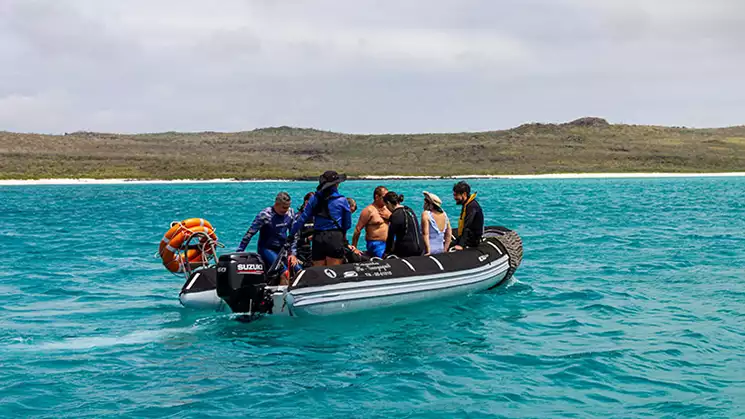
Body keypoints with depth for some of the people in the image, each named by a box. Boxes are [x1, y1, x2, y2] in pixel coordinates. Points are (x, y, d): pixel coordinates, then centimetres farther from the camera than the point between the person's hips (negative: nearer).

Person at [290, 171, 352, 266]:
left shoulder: (315, 198, 5)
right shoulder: (342, 200, -1)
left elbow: (302, 219, 4)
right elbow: (348, 223, 6)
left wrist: (291, 235, 12)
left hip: (317, 238, 3)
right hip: (335, 238, -3)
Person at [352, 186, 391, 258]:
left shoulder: (386, 209, 14)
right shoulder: (369, 210, -8)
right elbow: (358, 229, -10)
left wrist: (389, 216, -2)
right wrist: (354, 248, -12)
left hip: (389, 244, 7)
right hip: (376, 245, -7)